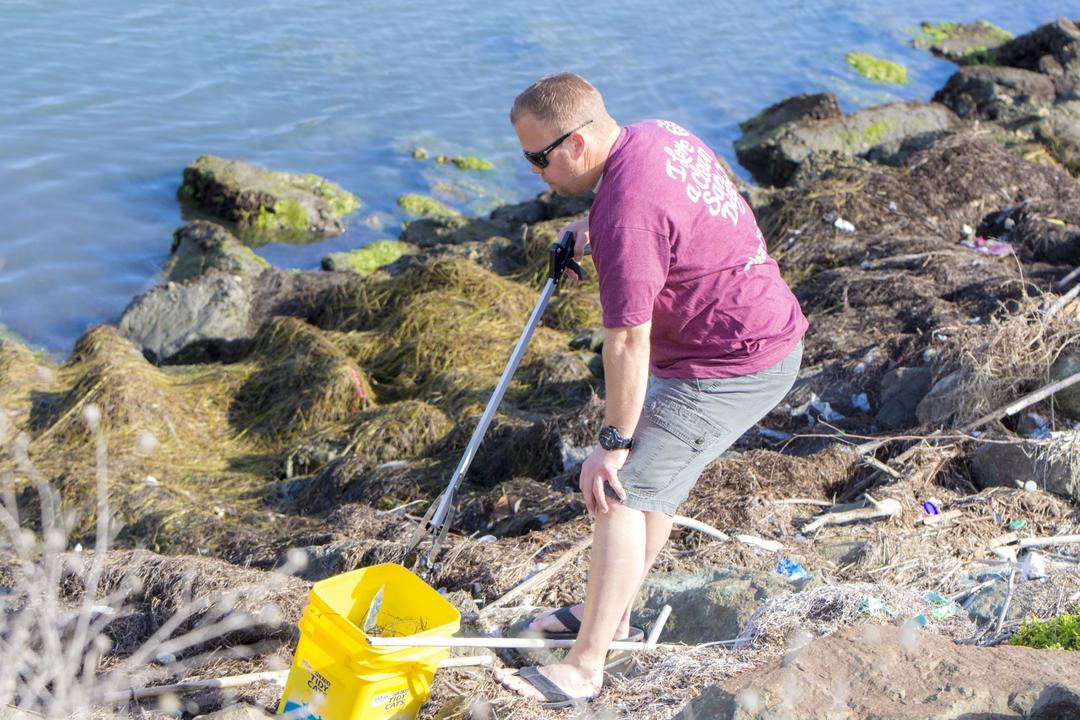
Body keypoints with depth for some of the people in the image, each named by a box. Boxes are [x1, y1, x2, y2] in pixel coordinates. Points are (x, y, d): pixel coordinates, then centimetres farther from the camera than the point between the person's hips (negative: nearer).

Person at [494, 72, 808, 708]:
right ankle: (612, 612, 33)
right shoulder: (658, 134, 3)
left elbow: (628, 344, -23)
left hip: (732, 368, -11)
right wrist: (594, 237, 18)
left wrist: (613, 441, -14)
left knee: (622, 492, -10)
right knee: (657, 476, 20)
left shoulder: (625, 211, -27)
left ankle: (584, 668, -4)